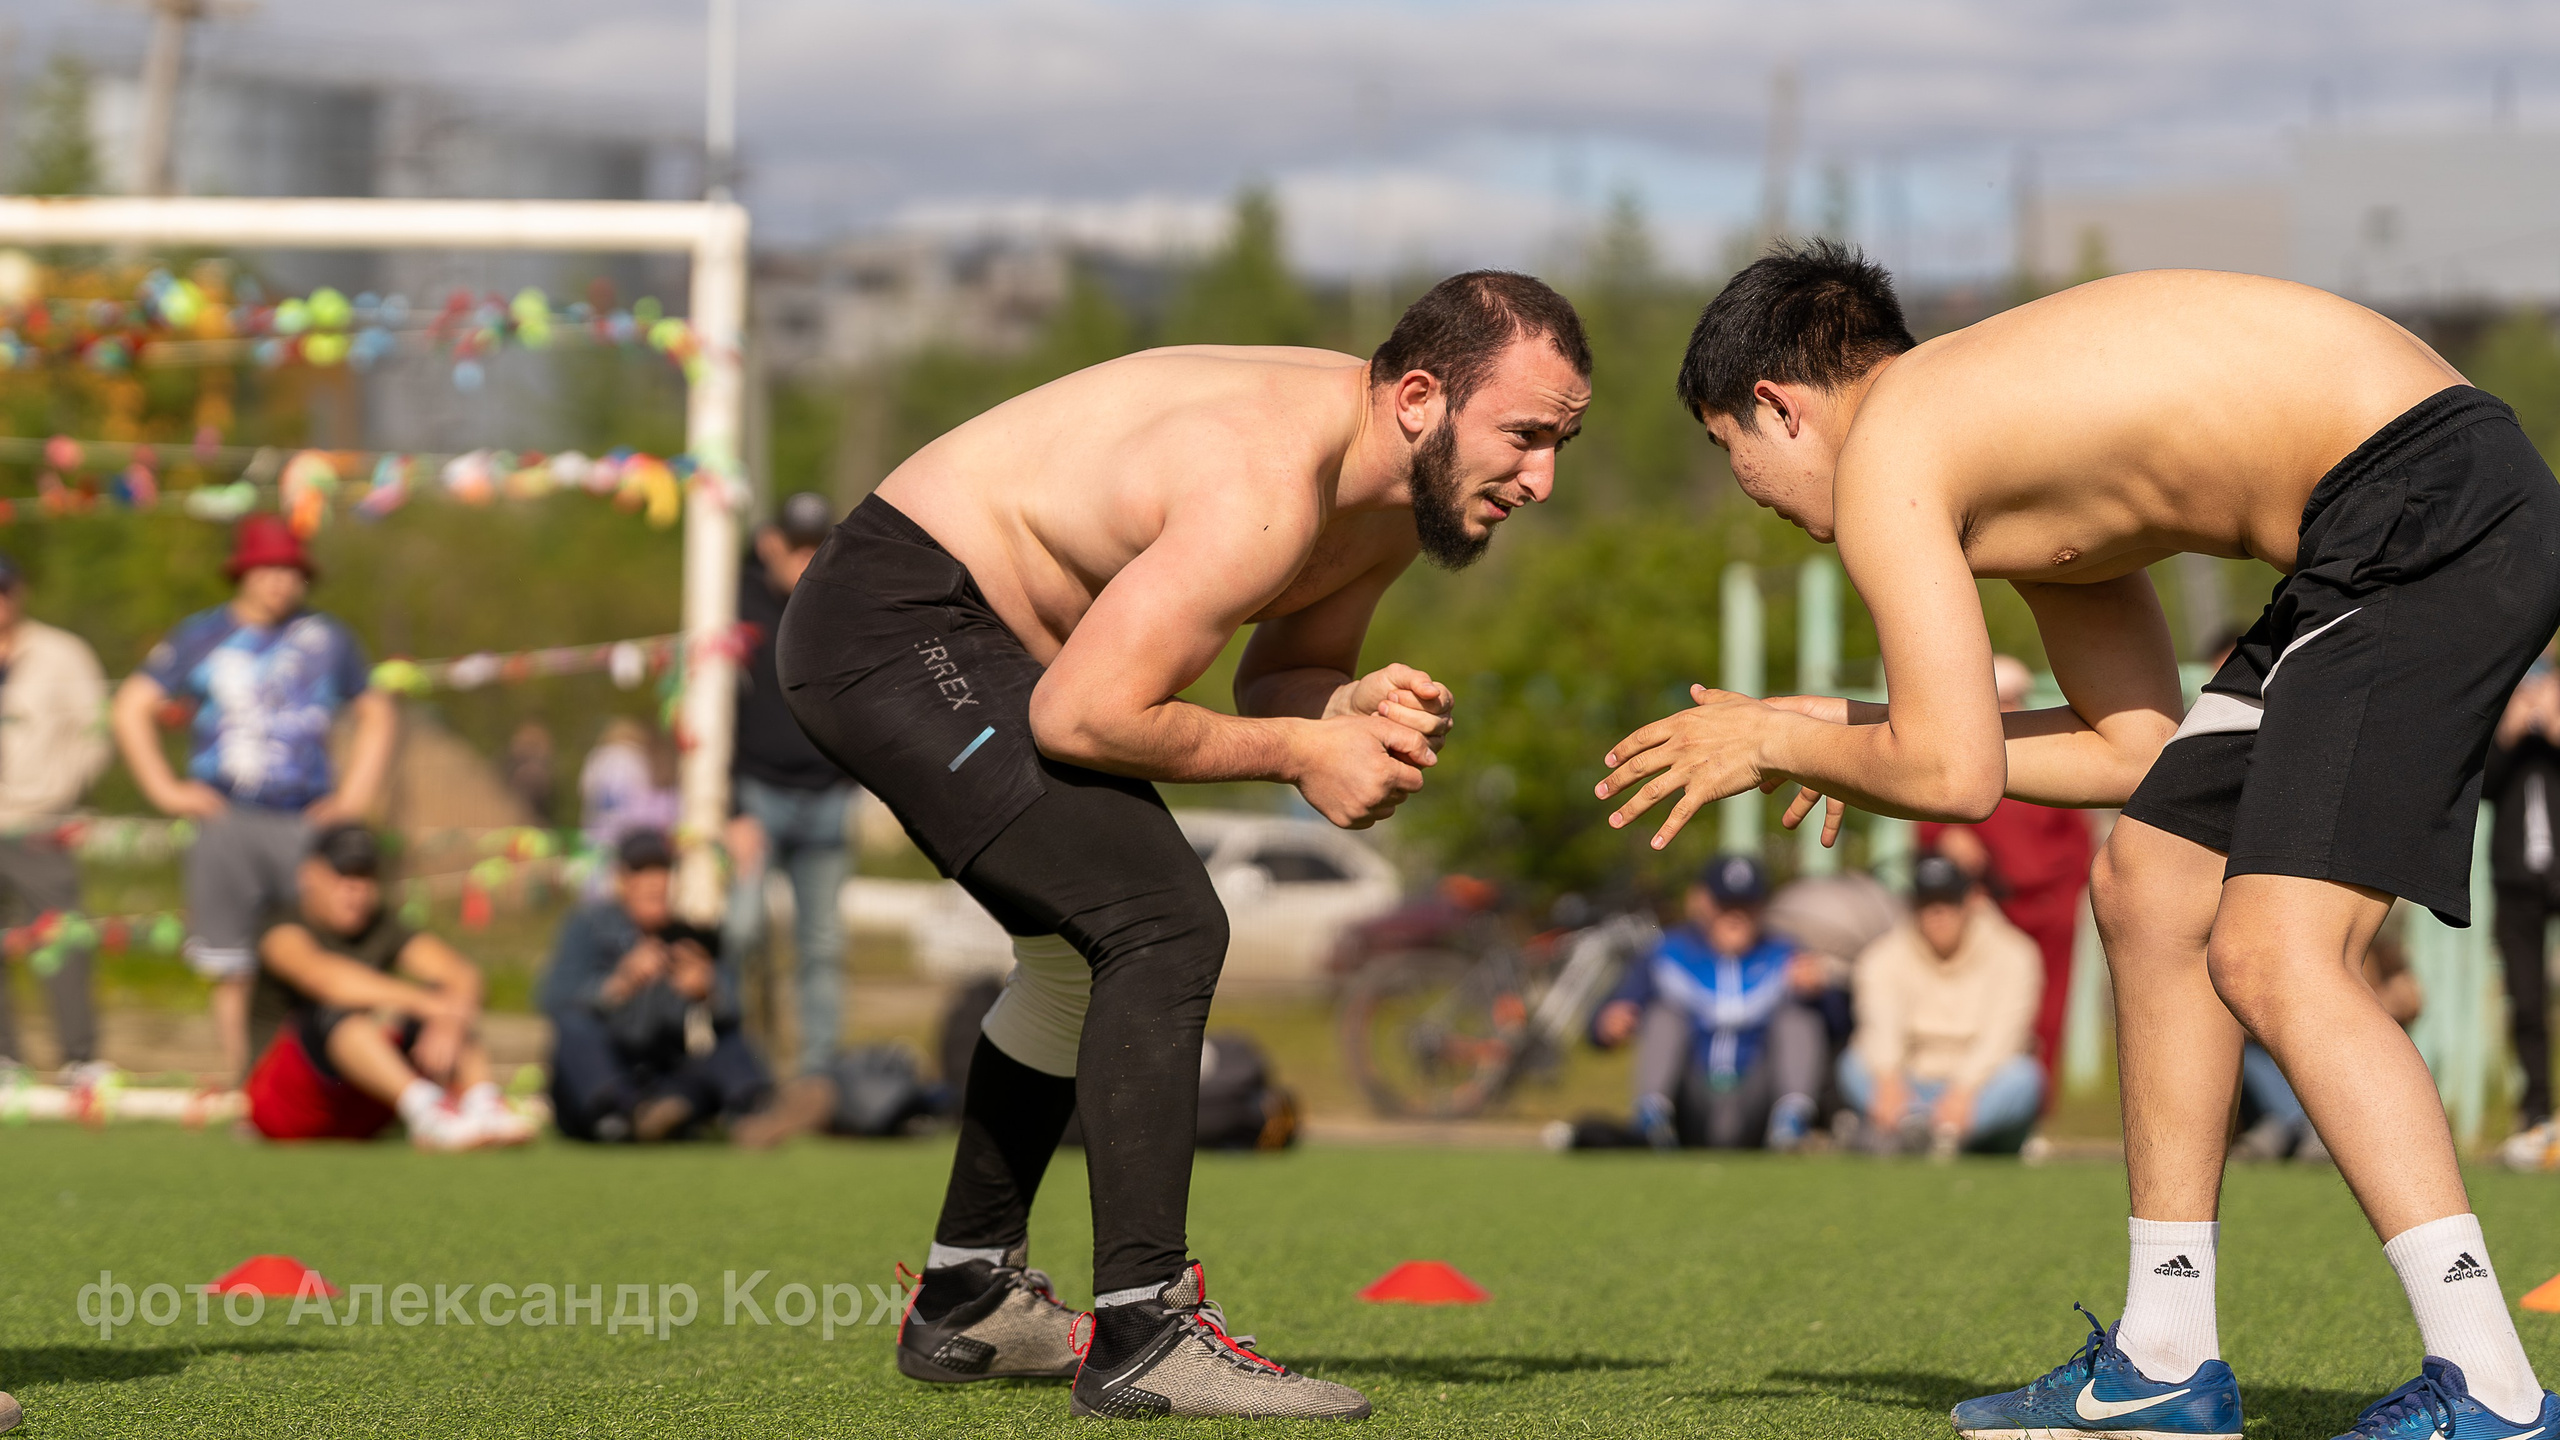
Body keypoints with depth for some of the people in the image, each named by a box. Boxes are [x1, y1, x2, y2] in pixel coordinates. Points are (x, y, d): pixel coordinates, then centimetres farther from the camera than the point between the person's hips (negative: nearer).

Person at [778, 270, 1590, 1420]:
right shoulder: (1264, 486, -29)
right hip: (897, 625, -11)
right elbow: (1082, 715, -27)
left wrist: (1355, 709, -10)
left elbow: (1277, 675, 12)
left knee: (1084, 951, 26)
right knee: (1164, 925, -20)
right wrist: (1300, 751, -17)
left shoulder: (1403, 488, 1)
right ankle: (1143, 1335, -20)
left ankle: (963, 1303, 40)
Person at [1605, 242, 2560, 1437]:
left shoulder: (1885, 455, -6)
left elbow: (1954, 778, -12)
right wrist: (1845, 733, 27)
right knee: (2148, 884, 16)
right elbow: (2136, 747, 24)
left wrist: (1774, 745, 6)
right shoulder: (2003, 456, 22)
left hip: (2434, 516, -10)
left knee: (2270, 957, -17)